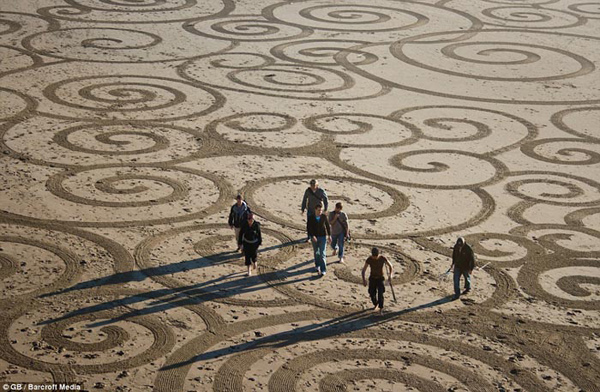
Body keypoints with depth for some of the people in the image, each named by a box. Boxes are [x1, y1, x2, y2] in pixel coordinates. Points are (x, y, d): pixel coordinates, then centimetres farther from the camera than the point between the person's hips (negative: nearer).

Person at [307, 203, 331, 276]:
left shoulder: (324, 216, -10)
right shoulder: (311, 218, -12)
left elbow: (328, 226, 4)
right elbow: (309, 229, -16)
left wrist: (329, 235, 9)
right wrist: (312, 236, -30)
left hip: (323, 237, -1)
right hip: (314, 238, 1)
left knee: (322, 254, -8)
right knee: (316, 253, 18)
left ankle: (323, 270, -8)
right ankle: (317, 266, 40)